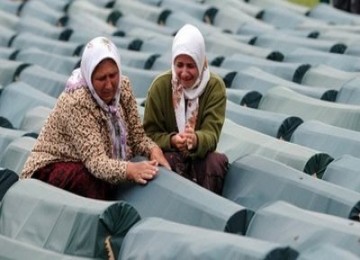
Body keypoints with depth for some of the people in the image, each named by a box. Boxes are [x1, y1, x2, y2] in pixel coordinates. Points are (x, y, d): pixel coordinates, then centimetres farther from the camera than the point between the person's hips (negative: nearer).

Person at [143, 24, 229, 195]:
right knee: (169, 161, -34)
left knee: (218, 160, -31)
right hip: (170, 153, -1)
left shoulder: (215, 86, -10)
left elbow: (212, 133, -17)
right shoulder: (160, 86, -10)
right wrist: (172, 140, -30)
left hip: (201, 154, 1)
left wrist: (196, 140, -42)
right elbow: (150, 133, -7)